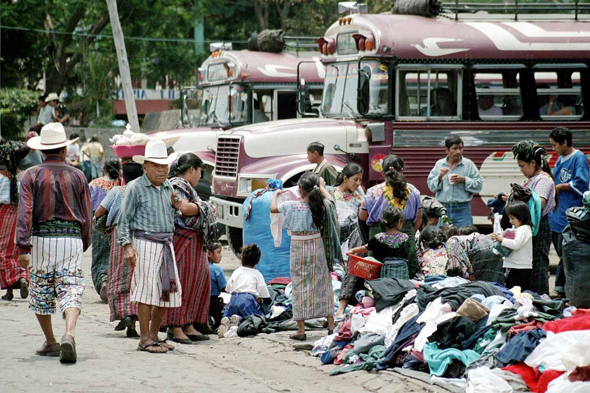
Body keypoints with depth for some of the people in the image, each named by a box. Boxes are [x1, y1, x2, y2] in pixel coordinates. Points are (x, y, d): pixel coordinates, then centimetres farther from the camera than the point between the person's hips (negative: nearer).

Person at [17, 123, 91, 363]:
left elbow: (25, 212, -9)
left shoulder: (32, 175, 2)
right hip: (72, 238, 1)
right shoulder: (77, 176, 8)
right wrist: (83, 246, 21)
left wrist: (23, 248, -14)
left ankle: (51, 343, 24)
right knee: (71, 291, -5)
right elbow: (87, 216, 9)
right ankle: (69, 335, -29)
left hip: (42, 238, 0)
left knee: (41, 292, 15)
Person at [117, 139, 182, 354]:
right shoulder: (135, 188, -4)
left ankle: (154, 335, 19)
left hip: (166, 244, 7)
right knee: (147, 289, -8)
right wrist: (127, 246, -12)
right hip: (145, 243, -7)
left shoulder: (168, 187, 16)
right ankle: (145, 339, -3)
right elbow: (124, 219, -4)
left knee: (169, 289, 6)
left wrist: (175, 207, 5)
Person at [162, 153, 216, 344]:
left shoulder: (185, 186, 21)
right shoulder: (176, 185, -11)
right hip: (183, 239, -11)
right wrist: (204, 208, -10)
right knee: (182, 281, -9)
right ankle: (175, 327, -6)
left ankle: (188, 326, 18)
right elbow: (184, 208, -24)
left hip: (194, 242, 11)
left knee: (197, 282, 12)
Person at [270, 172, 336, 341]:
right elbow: (331, 201, 17)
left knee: (300, 286, 2)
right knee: (323, 284, 12)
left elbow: (273, 208, 3)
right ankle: (331, 325, 16)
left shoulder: (292, 205, -13)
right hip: (317, 246, 2)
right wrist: (322, 188, 32)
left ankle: (301, 330, 1)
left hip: (298, 248, -2)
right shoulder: (320, 205, -6)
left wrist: (276, 194, 22)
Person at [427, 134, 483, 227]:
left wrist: (463, 180, -13)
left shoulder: (469, 164, 3)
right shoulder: (439, 164, 9)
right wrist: (439, 177, -9)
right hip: (443, 208, 2)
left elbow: (479, 185, -1)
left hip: (462, 209, -2)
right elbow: (431, 186, 7)